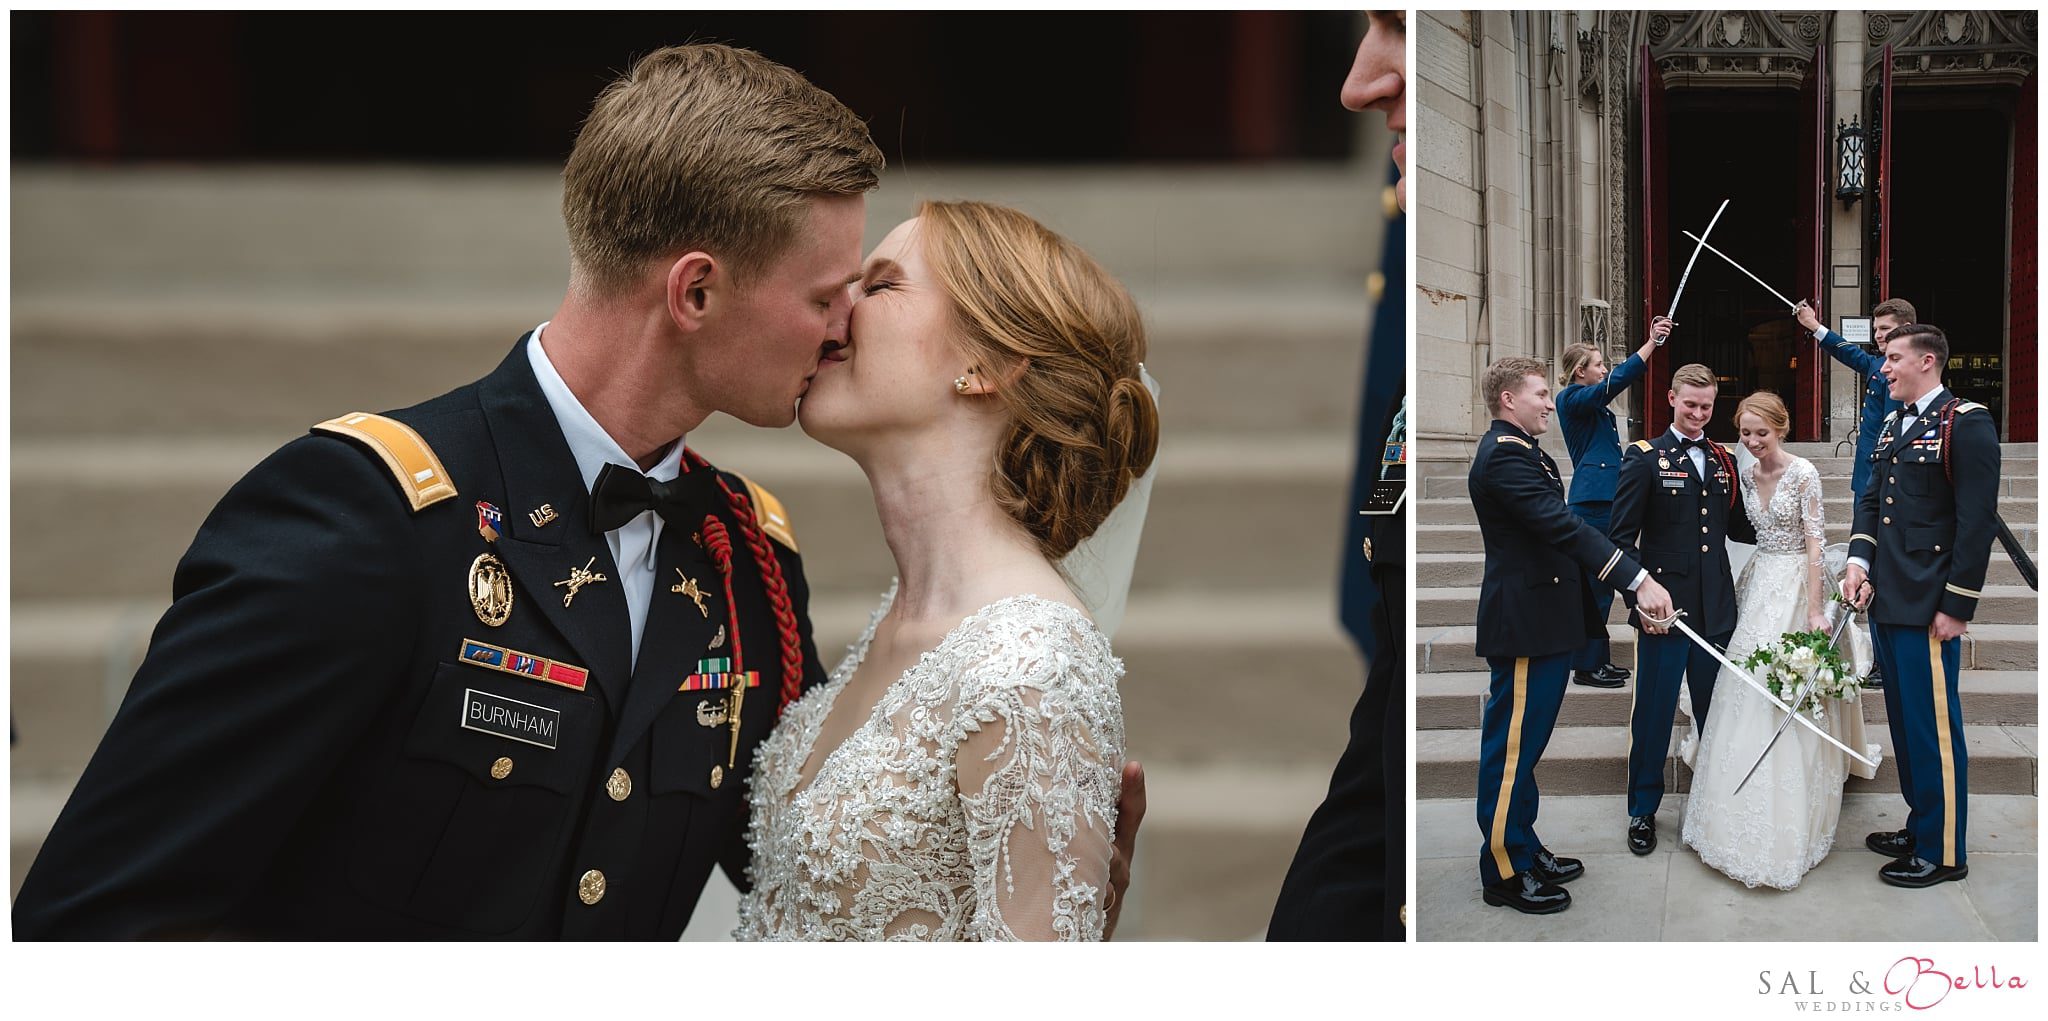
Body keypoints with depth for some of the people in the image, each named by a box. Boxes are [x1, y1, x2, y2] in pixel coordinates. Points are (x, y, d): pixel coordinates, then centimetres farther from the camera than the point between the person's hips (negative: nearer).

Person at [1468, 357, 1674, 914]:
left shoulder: (1517, 451, 16)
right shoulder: (1505, 455, -19)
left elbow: (1553, 527, 22)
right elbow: (1563, 527, -28)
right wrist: (1637, 580, -34)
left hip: (1540, 623, 11)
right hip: (1524, 623, -11)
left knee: (1524, 745, 18)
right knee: (1511, 748, -3)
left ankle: (1524, 850, 28)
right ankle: (1505, 873, 4)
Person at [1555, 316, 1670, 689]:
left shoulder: (1590, 400, 18)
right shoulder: (1573, 399, -12)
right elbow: (1616, 382, -24)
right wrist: (1651, 343, -26)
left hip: (1603, 500, 11)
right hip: (1594, 500, -11)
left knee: (1600, 584, 13)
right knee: (1597, 584, -8)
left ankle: (1597, 659, 19)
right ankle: (1587, 667, -5)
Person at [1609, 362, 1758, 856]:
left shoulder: (1724, 461, 12)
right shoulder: (1644, 457, -2)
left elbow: (1737, 528, 18)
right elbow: (1621, 538, -5)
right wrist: (1639, 599, -12)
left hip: (1716, 609, 4)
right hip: (1664, 607, -4)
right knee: (1654, 713, 3)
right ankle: (1643, 811, 16)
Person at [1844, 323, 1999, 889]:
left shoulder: (1966, 423, -10)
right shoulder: (1892, 425, 16)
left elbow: (1977, 519, -14)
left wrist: (1957, 605, -16)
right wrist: (1859, 558, -2)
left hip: (1928, 607, -9)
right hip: (1886, 601, 9)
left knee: (1934, 726, -3)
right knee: (1904, 720, 16)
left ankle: (1944, 852, 6)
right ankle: (1921, 826, 28)